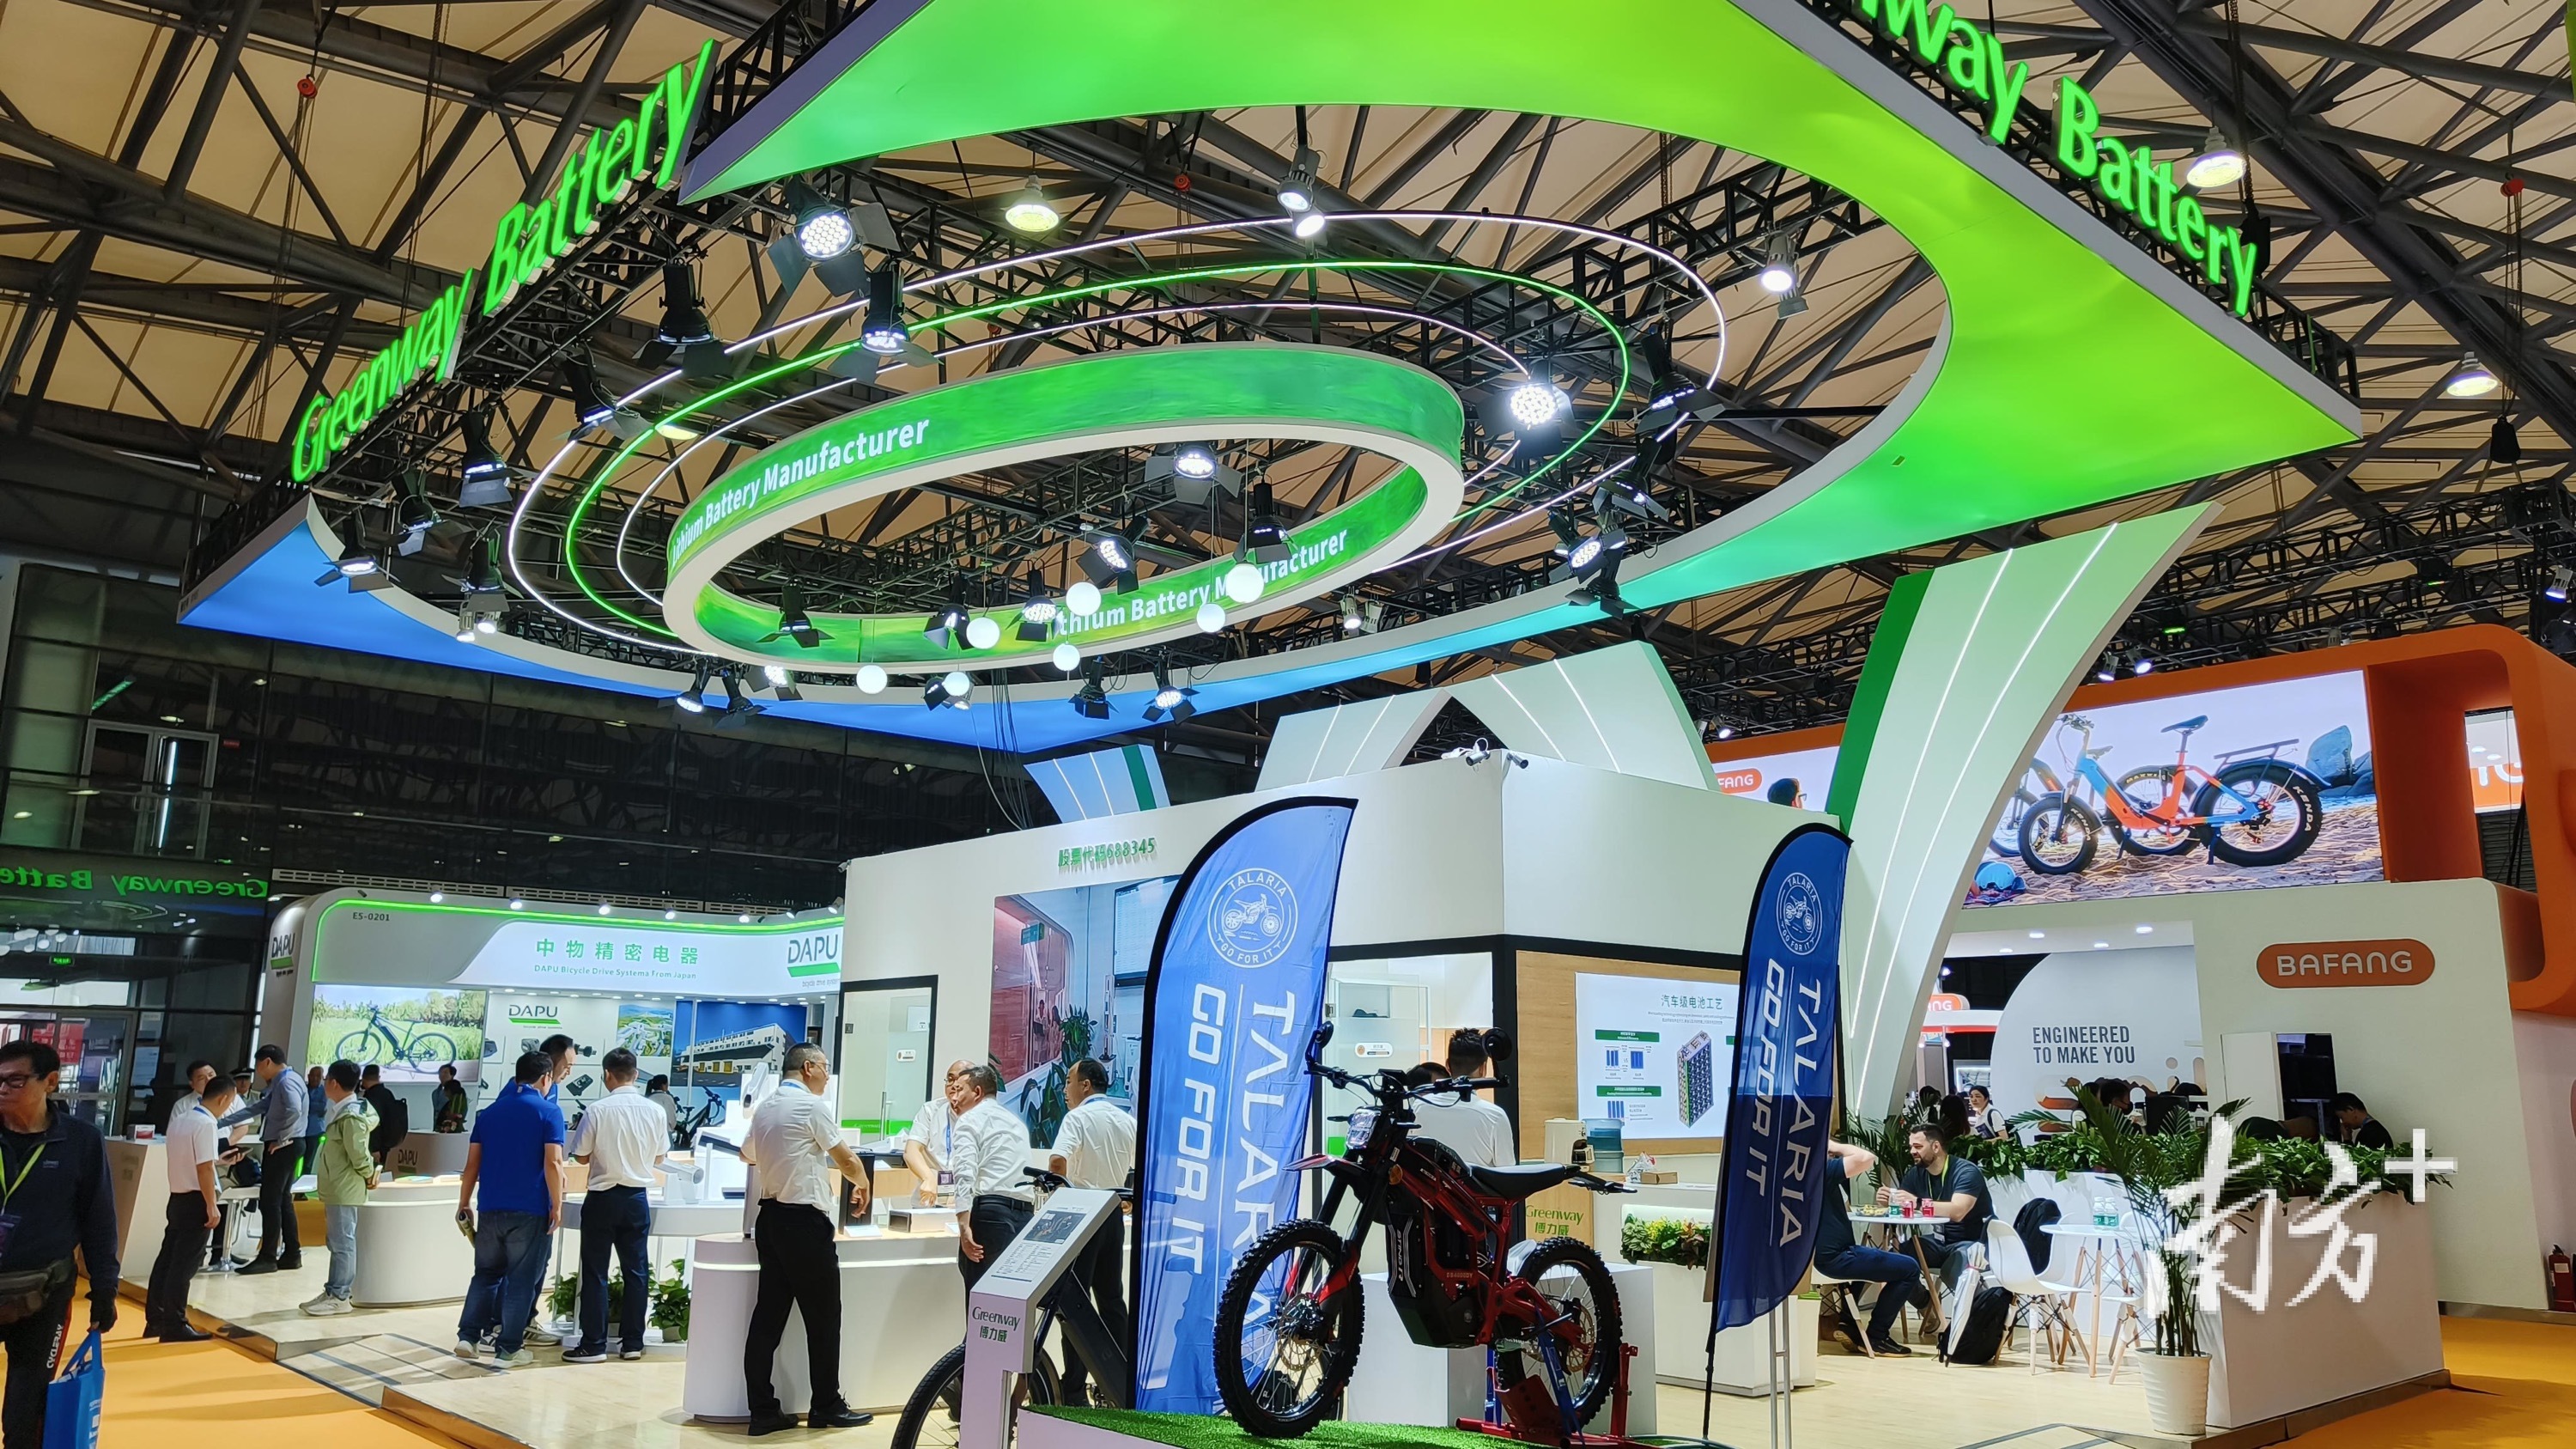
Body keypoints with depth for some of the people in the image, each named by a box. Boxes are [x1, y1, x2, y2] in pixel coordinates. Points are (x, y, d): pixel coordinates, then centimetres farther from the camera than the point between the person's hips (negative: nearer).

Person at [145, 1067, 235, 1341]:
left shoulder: (180, 1119, 9)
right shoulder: (205, 1124, -18)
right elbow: (203, 1169, -21)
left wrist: (217, 1160, 30)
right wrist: (212, 1206, -17)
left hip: (178, 1197, 9)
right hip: (196, 1200, -9)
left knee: (167, 1259, 14)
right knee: (184, 1264, -3)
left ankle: (155, 1320, 21)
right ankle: (175, 1325, 2)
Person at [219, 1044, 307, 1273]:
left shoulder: (287, 1081, -14)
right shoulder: (277, 1084, 19)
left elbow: (294, 1111, -30)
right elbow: (255, 1109, 24)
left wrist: (281, 1139, -20)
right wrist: (219, 1123, 23)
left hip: (283, 1147, -10)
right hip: (279, 1146, 10)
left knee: (270, 1201, -7)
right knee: (282, 1200, 11)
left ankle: (267, 1258, -4)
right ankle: (292, 1255, 15)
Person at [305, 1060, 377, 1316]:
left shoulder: (350, 1117, -21)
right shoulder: (343, 1111, 10)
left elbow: (359, 1156, -22)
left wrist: (369, 1175, -4)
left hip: (344, 1190, -11)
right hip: (336, 1189, 11)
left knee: (342, 1243, -4)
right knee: (336, 1242, 16)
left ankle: (339, 1296, 0)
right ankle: (333, 1291, 24)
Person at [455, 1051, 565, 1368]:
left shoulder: (488, 1112, 10)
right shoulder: (549, 1112, -6)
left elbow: (472, 1164, 9)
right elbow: (553, 1163, -14)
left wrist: (464, 1204, 16)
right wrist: (557, 1206, -8)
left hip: (491, 1208, 5)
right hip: (530, 1210, -5)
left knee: (486, 1273, 18)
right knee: (522, 1279, 3)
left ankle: (468, 1336, 12)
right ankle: (508, 1348, 6)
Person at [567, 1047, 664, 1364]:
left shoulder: (598, 1110, -13)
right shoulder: (655, 1111, -4)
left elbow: (581, 1156, -4)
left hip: (603, 1198, -3)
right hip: (637, 1198, 3)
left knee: (595, 1272, 5)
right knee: (636, 1270, 10)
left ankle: (594, 1345, 6)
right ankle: (632, 1342, 14)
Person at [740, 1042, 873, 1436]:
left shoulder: (764, 1109, 11)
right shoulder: (813, 1106, -11)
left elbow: (747, 1154, 29)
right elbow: (846, 1159, -8)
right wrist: (862, 1183, 13)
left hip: (770, 1218, 8)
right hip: (805, 1223, -8)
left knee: (768, 1315, 7)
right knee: (823, 1316, 3)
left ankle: (763, 1410, 8)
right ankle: (826, 1407, 10)